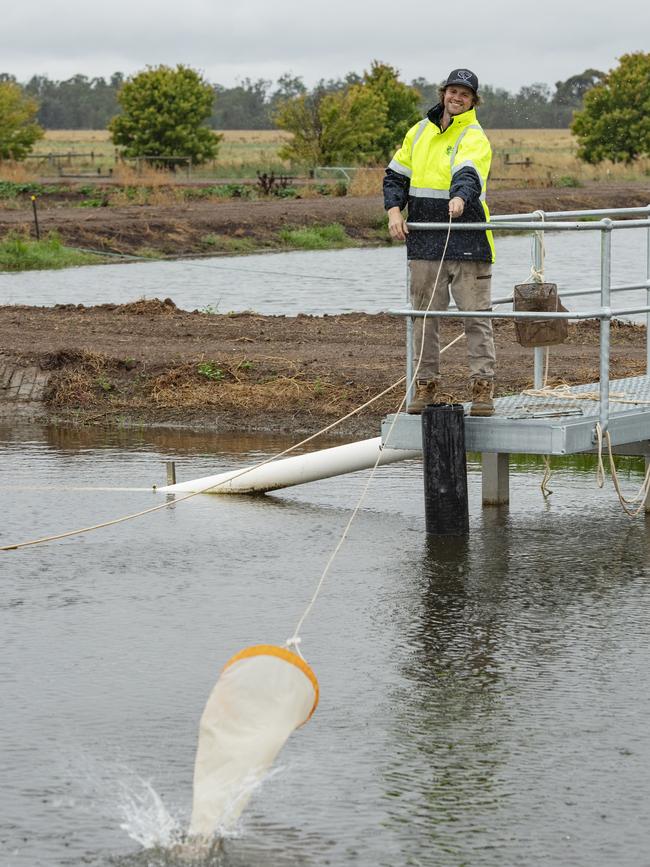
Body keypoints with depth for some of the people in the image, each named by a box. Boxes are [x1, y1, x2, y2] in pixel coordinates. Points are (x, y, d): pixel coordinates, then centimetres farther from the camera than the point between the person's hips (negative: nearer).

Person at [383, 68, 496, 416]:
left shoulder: (475, 139, -5)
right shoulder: (419, 133, 12)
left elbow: (468, 174, -26)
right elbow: (396, 175, 16)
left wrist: (459, 198, -48)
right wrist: (394, 211, -2)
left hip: (467, 241, -5)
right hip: (424, 241, 5)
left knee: (476, 316, -3)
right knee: (425, 315, 9)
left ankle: (483, 387, 1)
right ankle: (426, 385, 17)